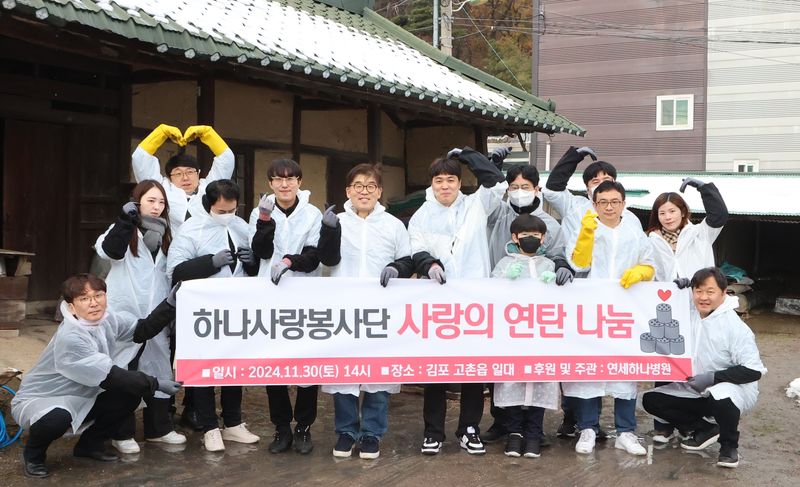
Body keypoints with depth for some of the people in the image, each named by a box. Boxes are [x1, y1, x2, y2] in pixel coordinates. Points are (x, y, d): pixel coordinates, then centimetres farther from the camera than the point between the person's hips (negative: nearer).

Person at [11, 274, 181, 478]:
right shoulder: (69, 338, -30)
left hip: (78, 399, 8)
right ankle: (33, 454, -5)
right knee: (57, 418, -39)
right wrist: (155, 384, -24)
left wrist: (171, 302, -17)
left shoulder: (107, 320, -8)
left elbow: (144, 329, -3)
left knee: (131, 395, -5)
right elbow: (109, 377, -29)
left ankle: (90, 444, 14)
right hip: (37, 400, -7)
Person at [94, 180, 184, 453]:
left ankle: (159, 428, 22)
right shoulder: (125, 231, -2)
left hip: (155, 317, 6)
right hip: (124, 315, -5)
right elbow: (108, 250, -25)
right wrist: (126, 220, -32)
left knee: (159, 370, 11)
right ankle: (122, 433, 9)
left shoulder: (164, 236, 14)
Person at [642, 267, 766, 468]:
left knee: (721, 396, -40)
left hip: (734, 389, -6)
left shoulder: (735, 327, -21)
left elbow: (754, 370, -21)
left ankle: (729, 446, -8)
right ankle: (705, 430, 9)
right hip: (696, 391, 6)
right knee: (651, 400, -4)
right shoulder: (688, 314, -4)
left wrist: (713, 377, -29)